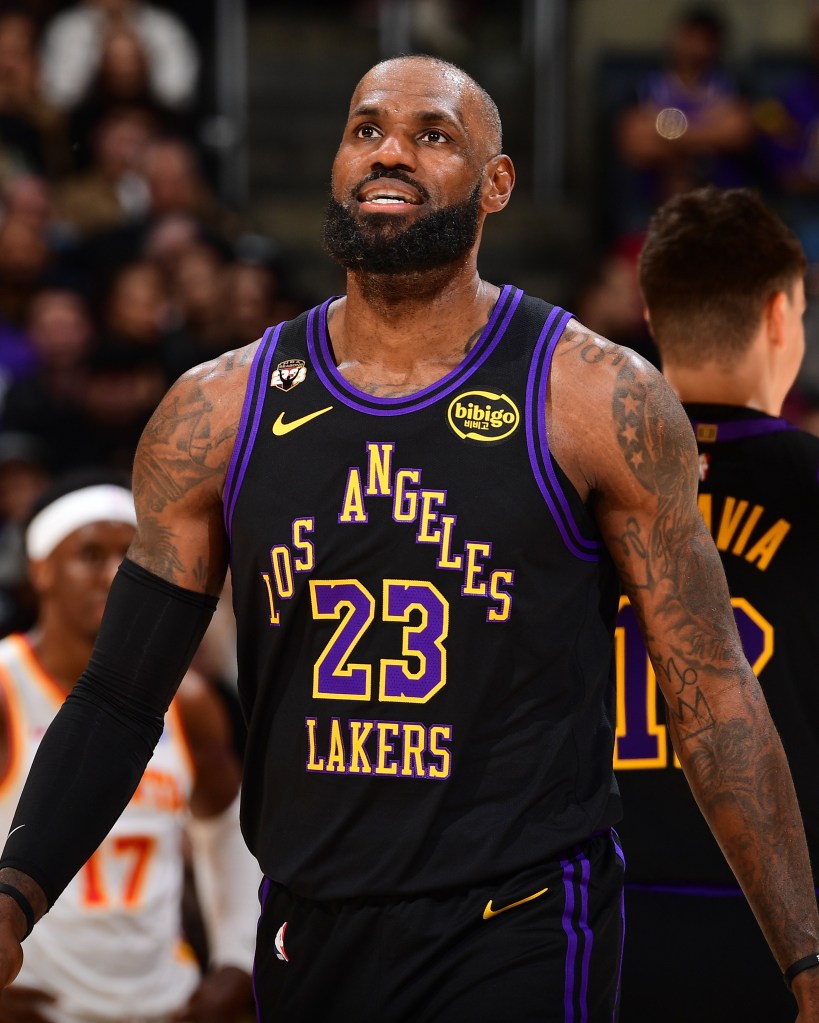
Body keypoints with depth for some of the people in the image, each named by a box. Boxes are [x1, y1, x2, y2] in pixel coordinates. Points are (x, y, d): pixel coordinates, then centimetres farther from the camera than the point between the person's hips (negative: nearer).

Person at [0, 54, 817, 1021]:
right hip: (306, 933, 3)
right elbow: (120, 695, 6)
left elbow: (712, 696, -1)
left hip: (520, 939, -3)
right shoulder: (216, 413, 4)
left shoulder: (600, 401, -4)